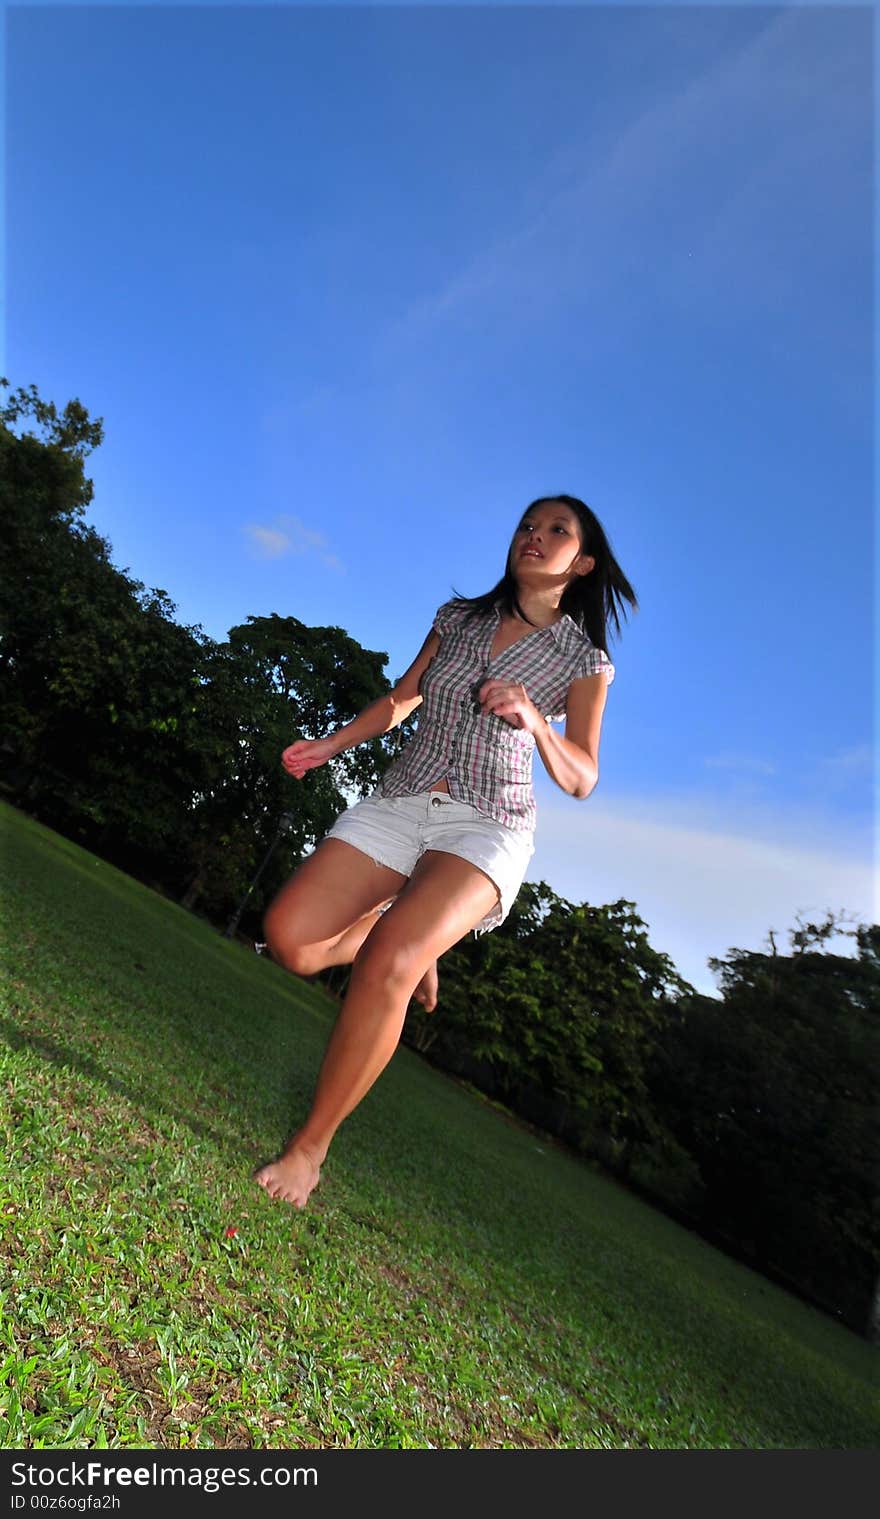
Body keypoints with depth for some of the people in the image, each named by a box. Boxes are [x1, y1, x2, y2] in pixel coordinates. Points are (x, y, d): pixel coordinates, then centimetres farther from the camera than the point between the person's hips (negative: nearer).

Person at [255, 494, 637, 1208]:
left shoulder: (584, 661, 6)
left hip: (488, 824, -4)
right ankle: (410, 938, 17)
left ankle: (310, 1147, -8)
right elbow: (402, 699, 24)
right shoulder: (459, 617, 15)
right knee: (289, 936, -15)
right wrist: (331, 744, 16)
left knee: (386, 964, -28)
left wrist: (534, 721, -17)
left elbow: (581, 780, 1)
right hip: (399, 803, 4)